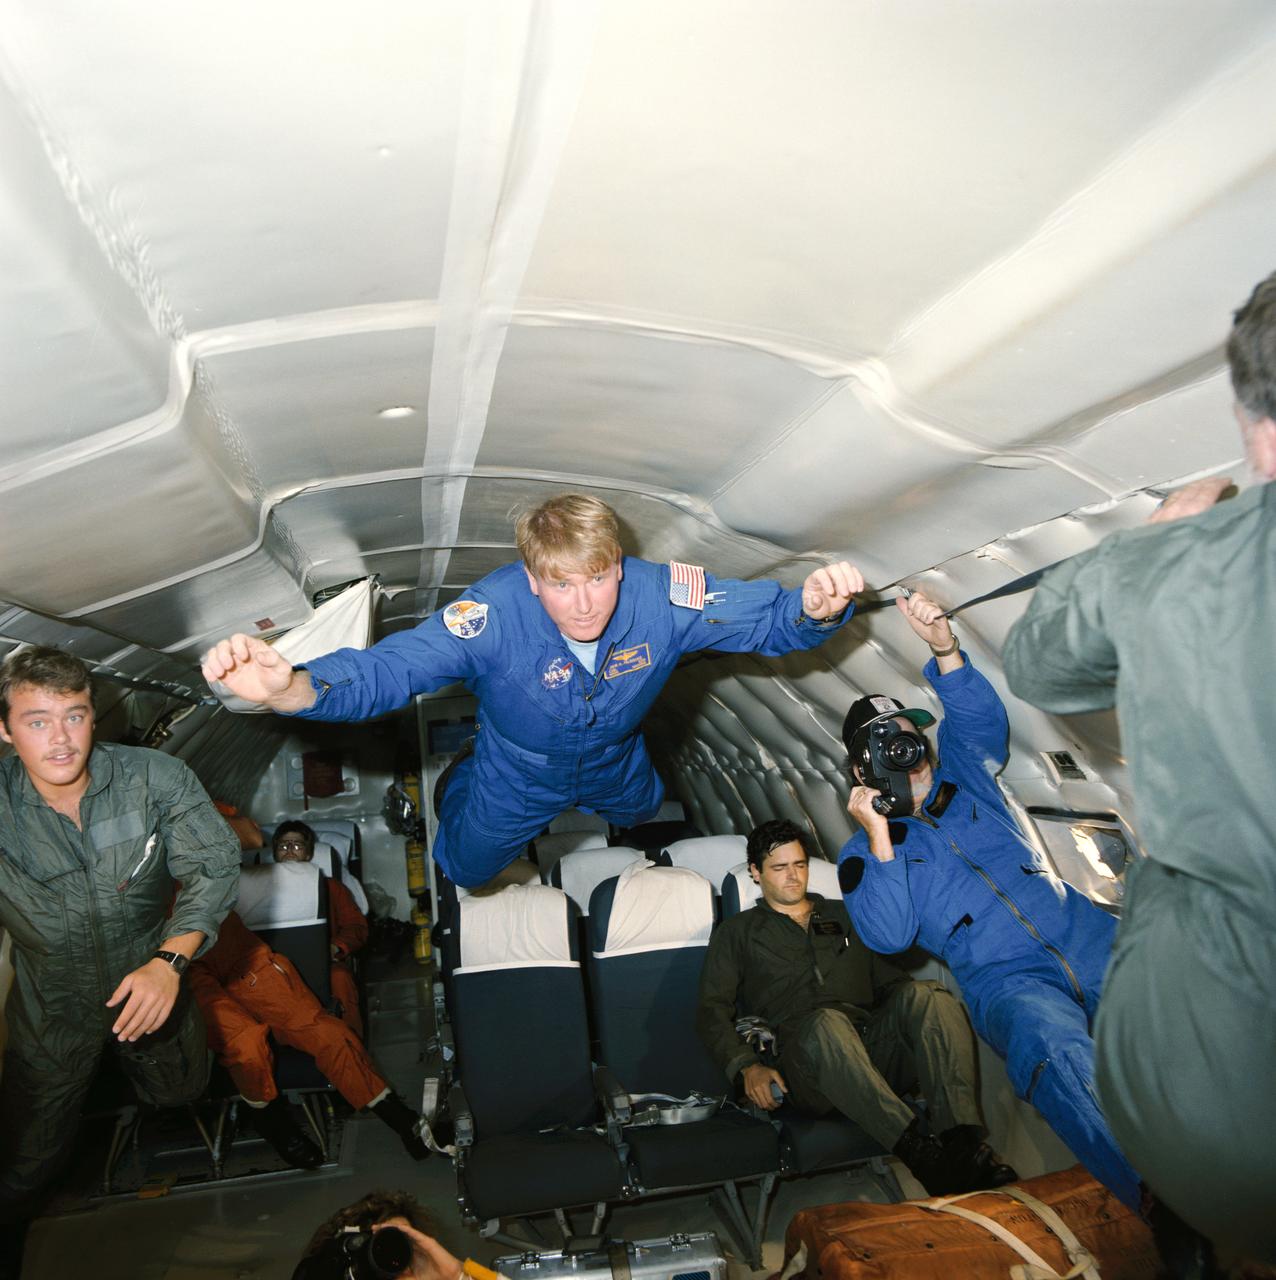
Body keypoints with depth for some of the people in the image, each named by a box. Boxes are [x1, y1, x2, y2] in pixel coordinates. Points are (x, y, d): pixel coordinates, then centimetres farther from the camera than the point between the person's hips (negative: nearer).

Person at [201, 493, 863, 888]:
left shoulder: (660, 597, -36)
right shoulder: (494, 615, -43)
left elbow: (764, 617, -28)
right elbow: (389, 667, -49)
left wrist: (812, 608, -53)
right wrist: (293, 688, -69)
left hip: (614, 765, 3)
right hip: (516, 779, -2)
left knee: (639, 812, 37)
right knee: (466, 868, 25)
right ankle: (460, 782, 56)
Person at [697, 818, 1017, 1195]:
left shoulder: (845, 916, 30)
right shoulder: (738, 932, 20)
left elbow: (889, 980, 26)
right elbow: (712, 1009, 10)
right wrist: (747, 1066, -8)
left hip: (876, 1044, 3)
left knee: (922, 996, -28)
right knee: (826, 1022, -38)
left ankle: (966, 1145, -42)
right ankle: (921, 1153, -47)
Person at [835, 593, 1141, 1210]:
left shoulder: (964, 779, 21)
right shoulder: (864, 851, 10)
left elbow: (981, 719, 3)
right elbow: (889, 935, -6)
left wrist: (944, 649, -14)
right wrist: (880, 836, -14)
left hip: (1084, 934, 4)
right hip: (1004, 979, -4)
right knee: (1054, 1049, -36)